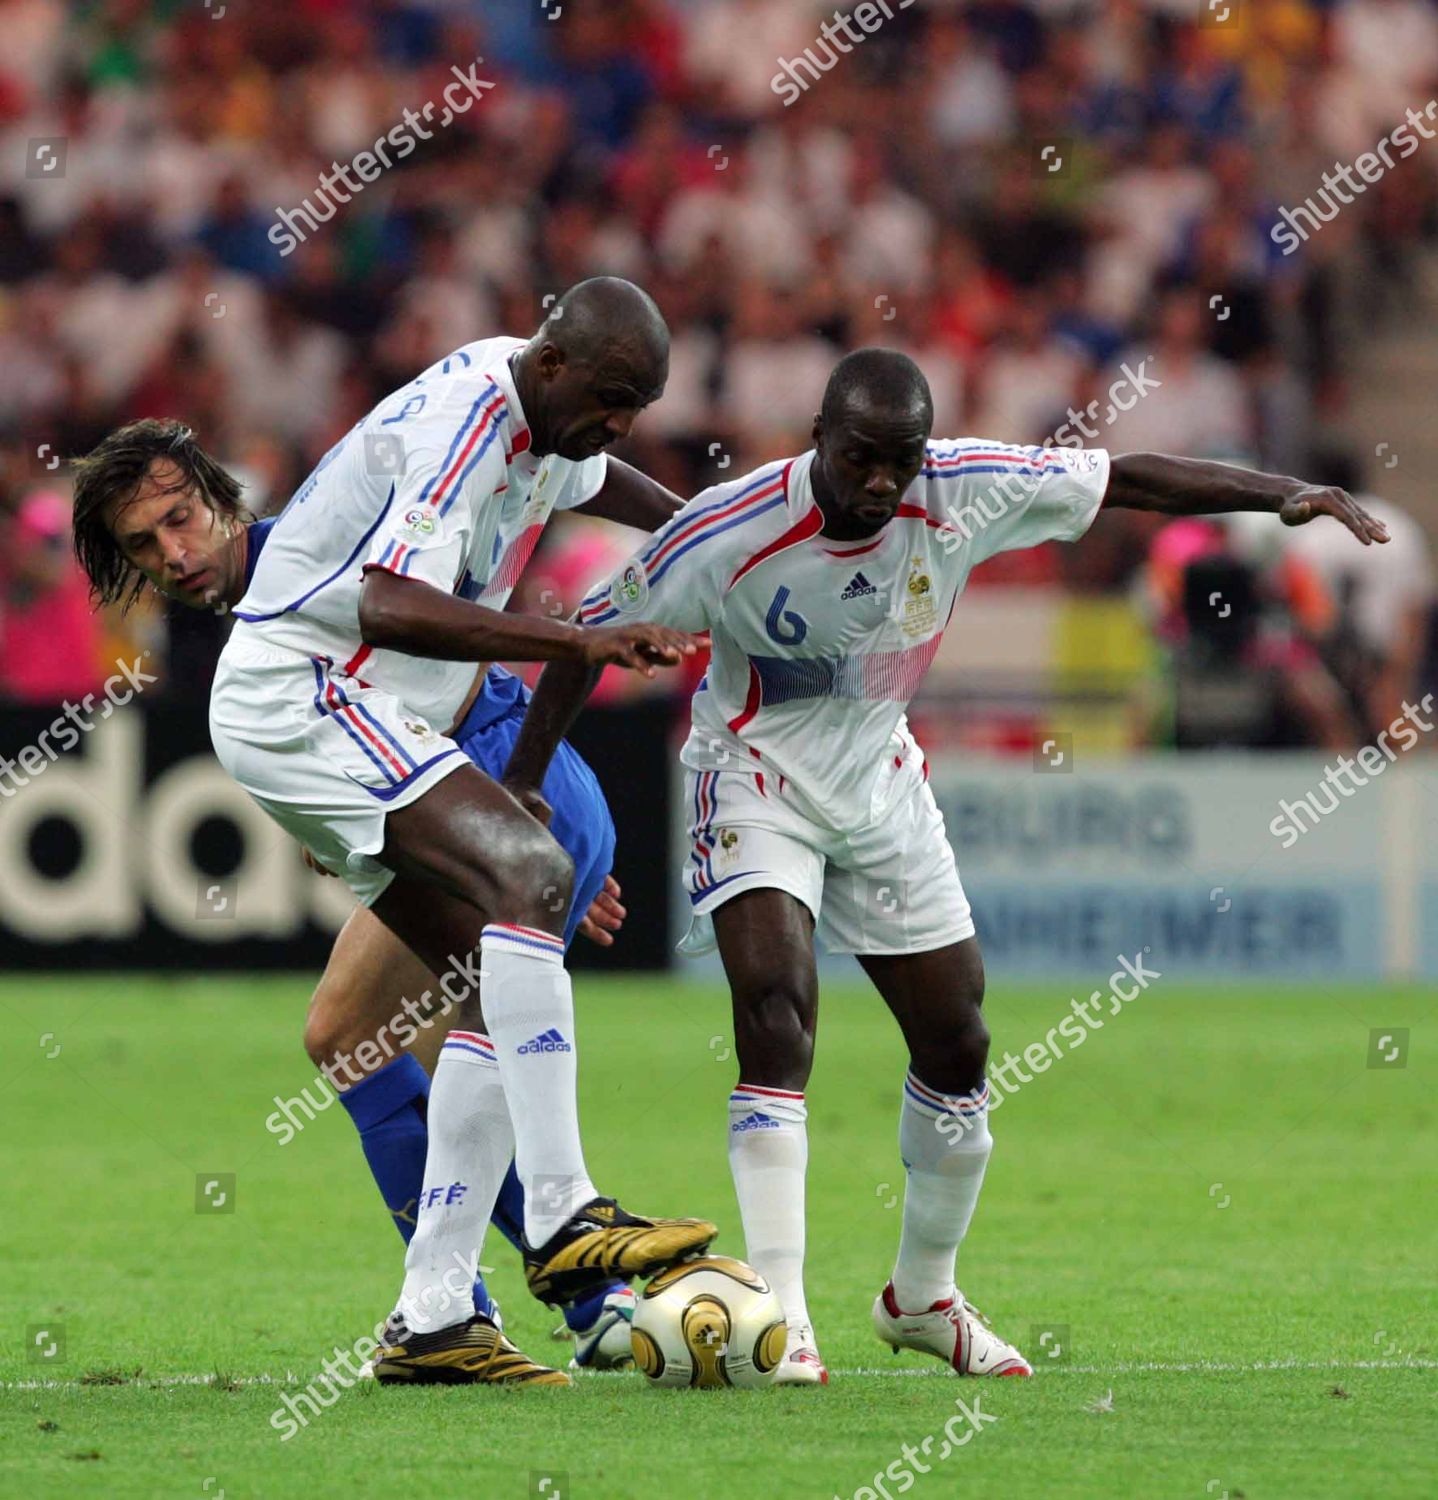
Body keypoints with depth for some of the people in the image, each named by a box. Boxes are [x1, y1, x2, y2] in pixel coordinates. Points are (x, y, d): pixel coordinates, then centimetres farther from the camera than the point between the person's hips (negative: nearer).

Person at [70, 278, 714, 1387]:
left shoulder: (541, 416, 11)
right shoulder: (466, 415, -20)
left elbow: (597, 479, 38)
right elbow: (392, 606, -33)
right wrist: (581, 642, -40)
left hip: (372, 729, 10)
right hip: (303, 695, -10)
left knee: (499, 998, 1)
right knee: (529, 871, -28)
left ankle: (431, 1320, 0)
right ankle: (561, 1221, -34)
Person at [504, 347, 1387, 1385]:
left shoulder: (963, 492, -18)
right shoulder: (728, 533, -25)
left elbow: (1126, 478, -7)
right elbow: (592, 634, -13)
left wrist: (1281, 495, -14)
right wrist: (523, 781, -11)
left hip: (883, 782, 5)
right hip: (757, 775, -5)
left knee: (957, 1044, 8)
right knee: (776, 1007, -26)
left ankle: (923, 1297, 29)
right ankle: (780, 1313, -26)